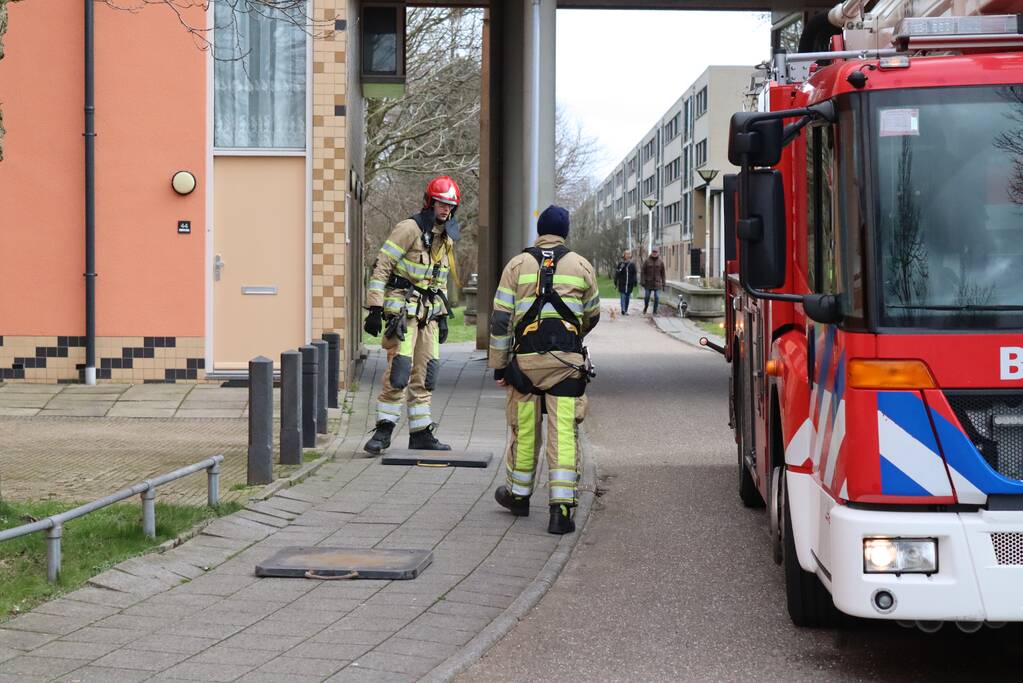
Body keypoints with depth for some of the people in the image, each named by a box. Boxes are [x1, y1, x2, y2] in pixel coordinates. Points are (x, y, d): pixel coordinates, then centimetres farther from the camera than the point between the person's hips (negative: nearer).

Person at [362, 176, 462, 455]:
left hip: (429, 311, 8)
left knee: (425, 373, 7)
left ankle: (421, 434, 12)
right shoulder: (409, 229, -10)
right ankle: (384, 430, -5)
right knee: (399, 369, -13)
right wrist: (375, 308, -16)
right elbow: (381, 267, -12)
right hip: (402, 308, -8)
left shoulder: (446, 237, 15)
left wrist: (443, 316, 19)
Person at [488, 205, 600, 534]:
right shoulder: (581, 266, 7)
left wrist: (499, 365, 7)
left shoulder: (517, 265, 5)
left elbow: (501, 320, 1)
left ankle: (518, 494, 30)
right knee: (564, 433, -3)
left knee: (525, 430, 13)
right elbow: (592, 315, 20)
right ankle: (561, 508, -10)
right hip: (567, 360, 0)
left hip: (526, 359, 0)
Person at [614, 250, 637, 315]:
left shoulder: (632, 264, 4)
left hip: (629, 284, 3)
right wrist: (616, 283, -2)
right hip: (622, 284, -2)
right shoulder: (620, 264, -2)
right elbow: (616, 273, 0)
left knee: (627, 298, 8)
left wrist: (635, 284, 4)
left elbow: (634, 275, 8)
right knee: (623, 296, -10)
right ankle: (623, 310, -15)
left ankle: (626, 310, 17)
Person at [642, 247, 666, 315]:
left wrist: (663, 283, 3)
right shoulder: (647, 261, 1)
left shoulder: (660, 262, 4)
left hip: (657, 283, 0)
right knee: (647, 297, 4)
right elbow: (643, 272, 1)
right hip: (648, 283, 0)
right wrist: (643, 281, -6)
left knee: (657, 298, -4)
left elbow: (663, 273, 7)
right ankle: (645, 308, 31)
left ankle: (655, 311, 5)